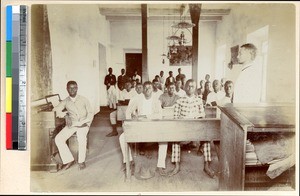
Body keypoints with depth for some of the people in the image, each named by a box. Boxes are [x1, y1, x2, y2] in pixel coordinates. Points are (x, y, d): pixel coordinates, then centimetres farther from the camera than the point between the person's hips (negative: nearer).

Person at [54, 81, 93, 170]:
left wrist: (86, 122, -11)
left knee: (81, 138, -31)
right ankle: (68, 160, -6)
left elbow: (90, 113, 5)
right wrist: (66, 115, -15)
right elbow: (56, 109, -1)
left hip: (83, 124, -3)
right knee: (58, 139, -19)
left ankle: (81, 161, -10)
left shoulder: (83, 100, 5)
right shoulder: (65, 101, 10)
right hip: (71, 124, 3)